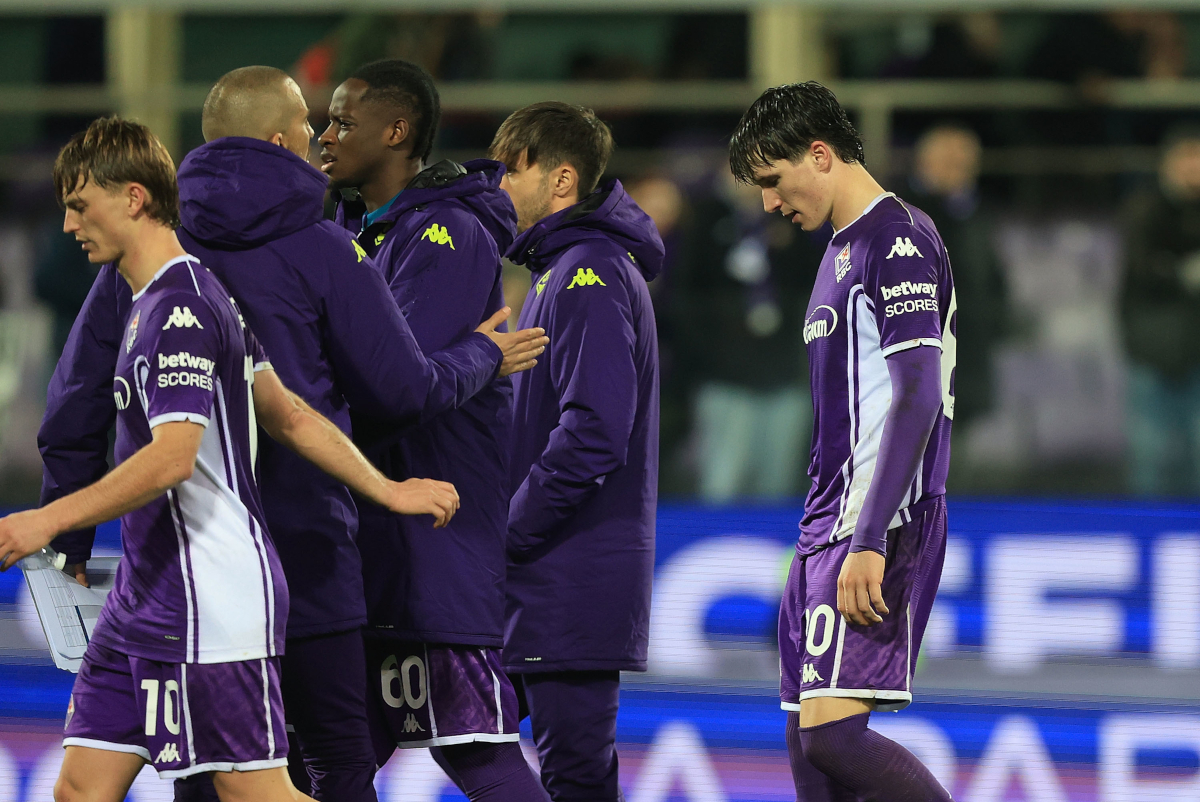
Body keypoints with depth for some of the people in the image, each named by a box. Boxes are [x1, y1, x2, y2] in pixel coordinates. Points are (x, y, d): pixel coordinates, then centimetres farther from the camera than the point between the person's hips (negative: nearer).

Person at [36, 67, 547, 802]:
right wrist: (483, 355, 17)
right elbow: (405, 390, -3)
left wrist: (69, 537, 14)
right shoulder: (323, 252, -6)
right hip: (302, 554, -4)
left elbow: (79, 402, 6)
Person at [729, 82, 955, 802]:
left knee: (832, 734, -20)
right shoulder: (845, 249, 21)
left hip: (880, 527, -10)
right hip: (828, 528, 10)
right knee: (806, 740, 6)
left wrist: (869, 542, -25)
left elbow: (916, 399, -20)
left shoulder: (898, 239, -10)